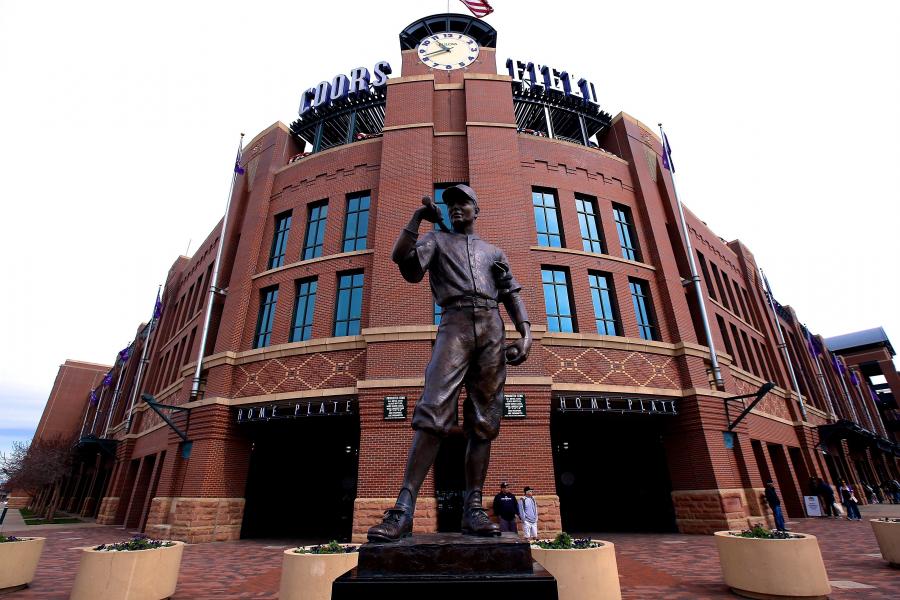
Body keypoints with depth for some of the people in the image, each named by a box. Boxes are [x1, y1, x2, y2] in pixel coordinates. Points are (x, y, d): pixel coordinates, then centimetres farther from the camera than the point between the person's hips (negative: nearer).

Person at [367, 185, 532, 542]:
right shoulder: (438, 239, 22)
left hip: (492, 329, 3)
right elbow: (401, 257, 4)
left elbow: (512, 294, 17)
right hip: (455, 324, -3)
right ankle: (404, 507, -18)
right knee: (434, 411, -18)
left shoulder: (493, 252, 27)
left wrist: (525, 333, 2)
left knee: (484, 420, -2)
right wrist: (418, 216, 5)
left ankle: (473, 507, 2)